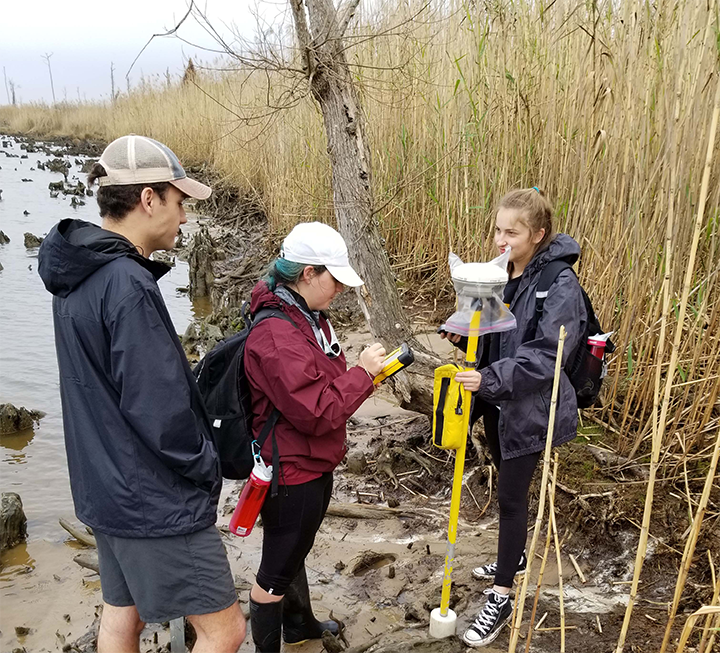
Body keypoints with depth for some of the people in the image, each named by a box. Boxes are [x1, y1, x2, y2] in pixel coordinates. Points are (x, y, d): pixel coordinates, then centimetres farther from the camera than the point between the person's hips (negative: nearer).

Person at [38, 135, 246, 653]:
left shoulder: (79, 276, 5)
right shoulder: (128, 285, -26)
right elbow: (160, 413, -27)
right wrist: (208, 465, -10)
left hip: (105, 488, 10)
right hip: (156, 501, -10)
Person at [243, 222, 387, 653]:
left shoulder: (311, 317, 4)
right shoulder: (275, 336, -29)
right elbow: (317, 412, -30)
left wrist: (365, 371, -2)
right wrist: (362, 373, -19)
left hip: (313, 465, 11)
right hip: (292, 474, -11)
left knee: (295, 552, 30)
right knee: (276, 572, 10)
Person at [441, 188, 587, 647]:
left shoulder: (560, 285, -21)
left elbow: (545, 356, -26)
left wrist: (490, 379, -35)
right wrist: (465, 333, -9)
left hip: (529, 407, -7)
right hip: (498, 400, 7)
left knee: (511, 495, 1)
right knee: (507, 484, 23)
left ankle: (502, 599, 17)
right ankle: (515, 557, 47)